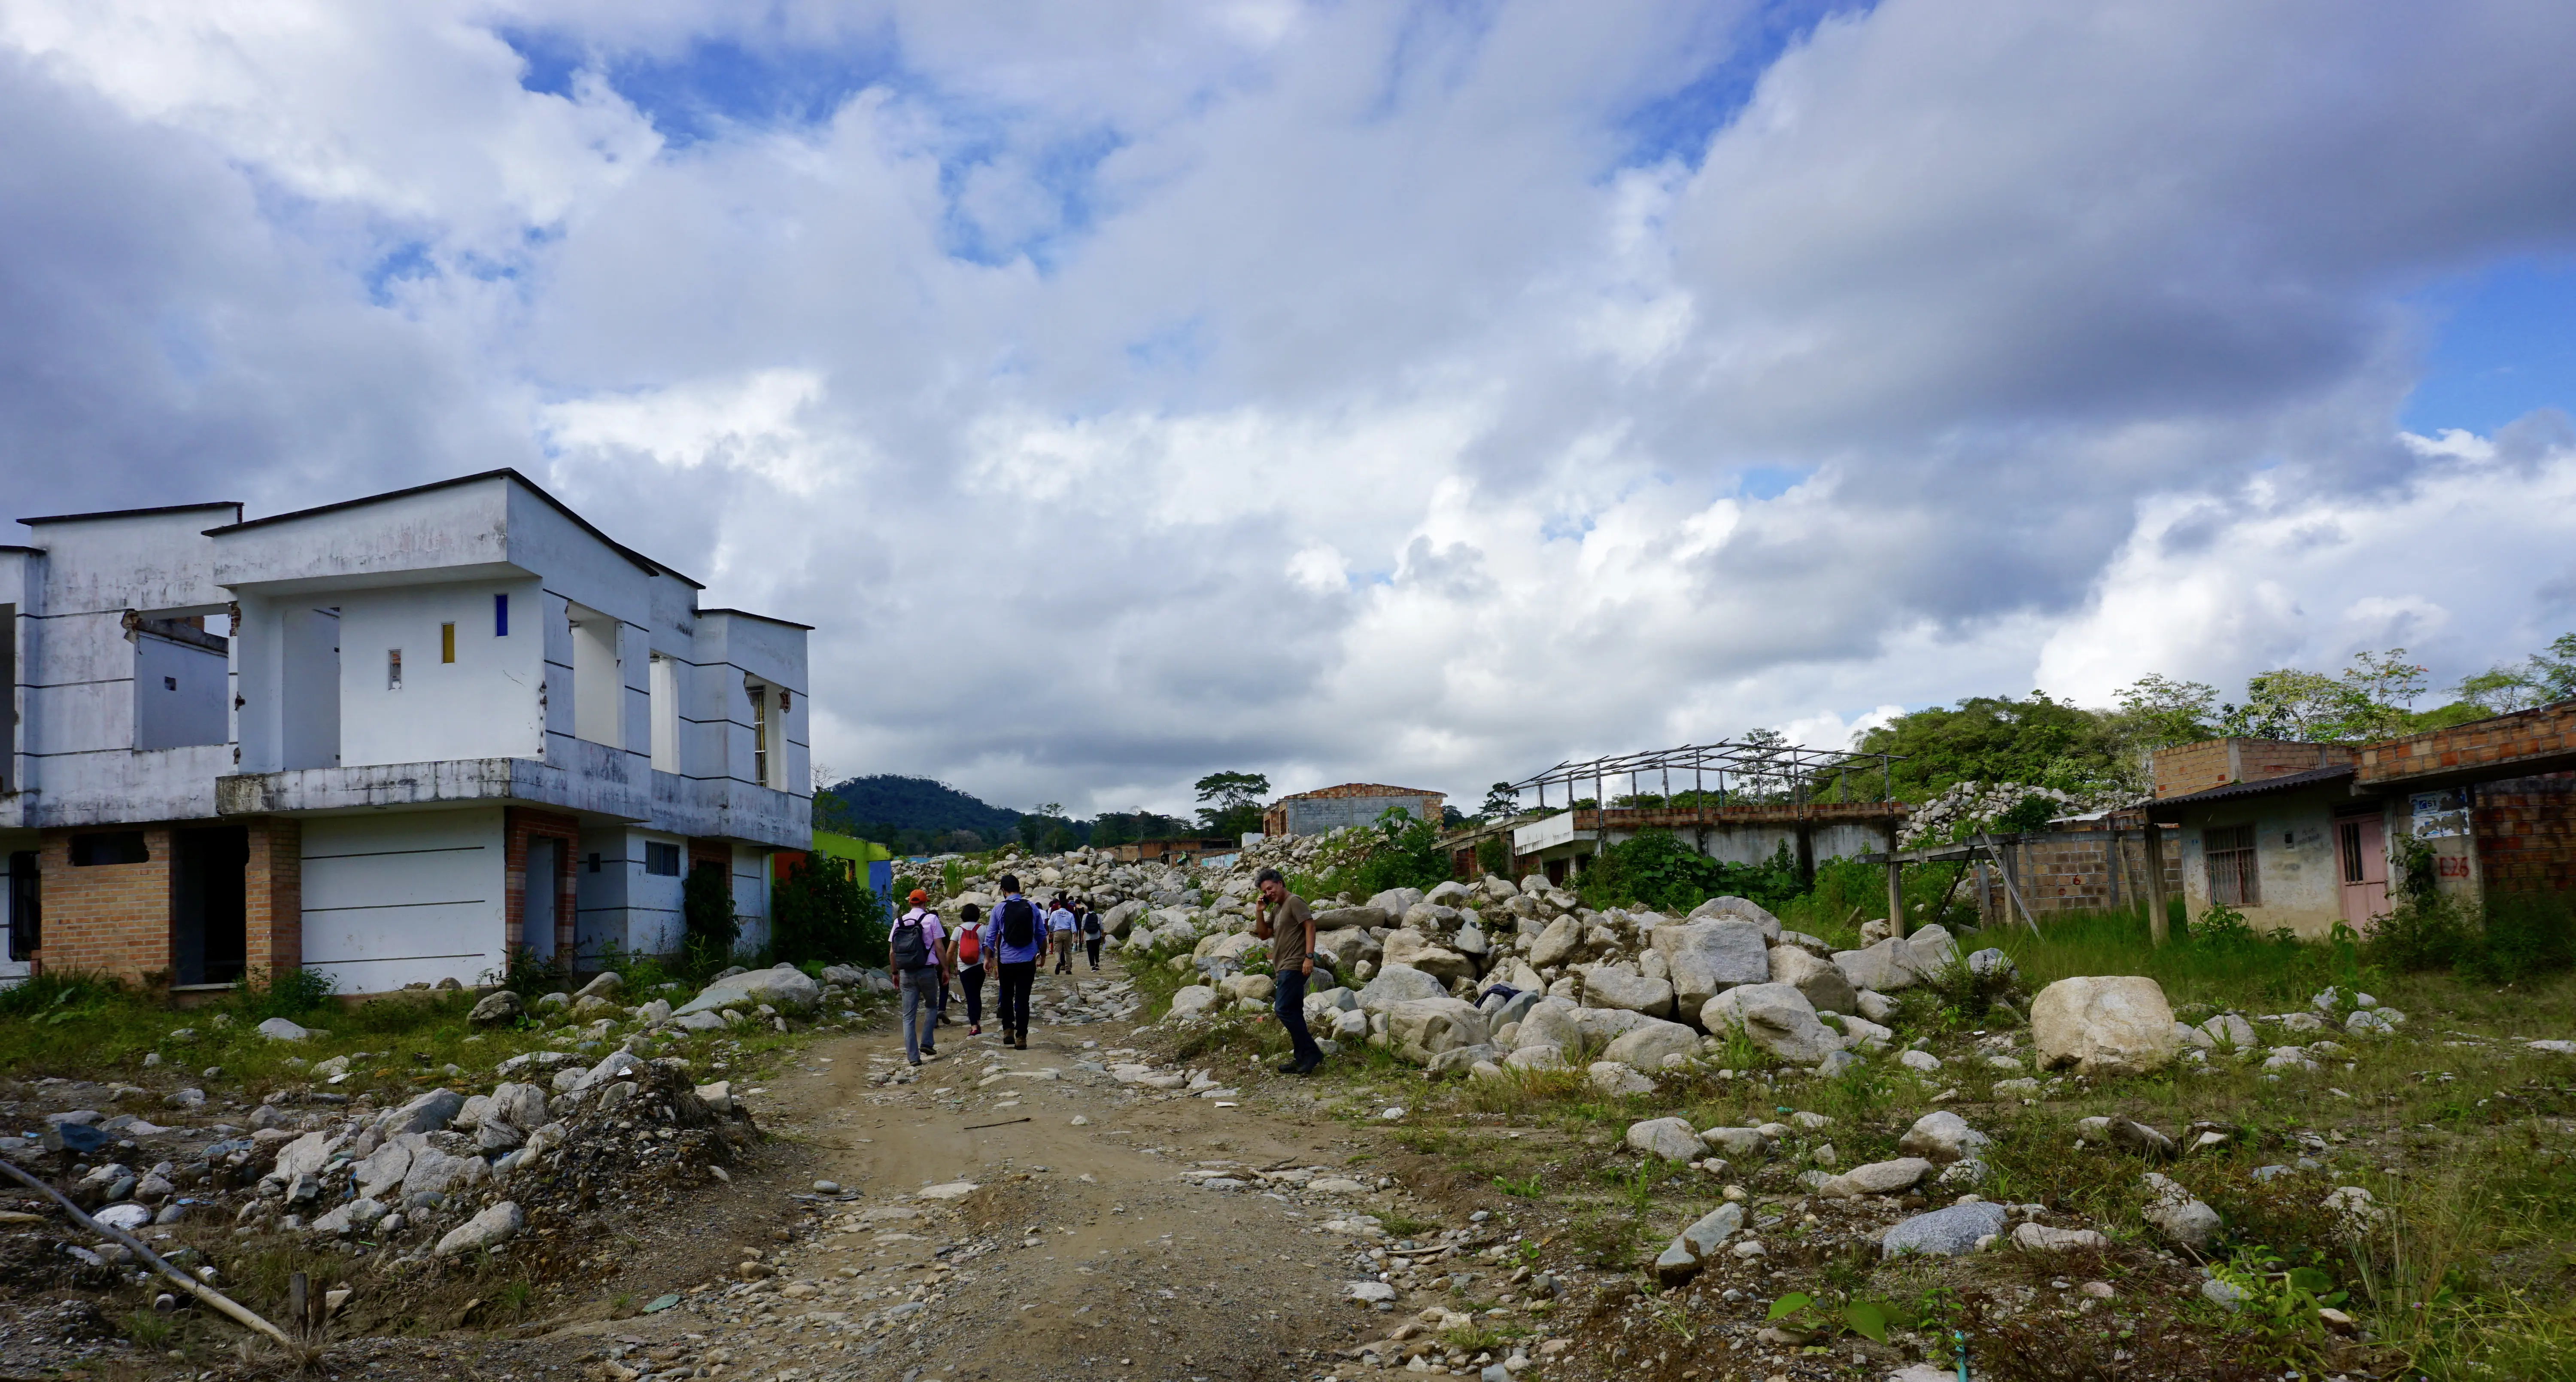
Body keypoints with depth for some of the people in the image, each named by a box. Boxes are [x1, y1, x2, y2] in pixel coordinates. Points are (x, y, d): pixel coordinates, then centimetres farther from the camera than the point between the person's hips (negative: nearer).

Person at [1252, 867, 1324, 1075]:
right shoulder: (1276, 909, 20)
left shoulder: (1294, 902, -8)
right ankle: (1302, 1059, 14)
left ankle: (1311, 1053, -11)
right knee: (1293, 1013, 10)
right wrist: (1260, 912, 6)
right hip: (1284, 969, 10)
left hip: (1295, 966, -10)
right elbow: (1264, 935, 21)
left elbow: (1310, 926, -16)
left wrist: (1309, 956, -23)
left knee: (1284, 1010, -14)